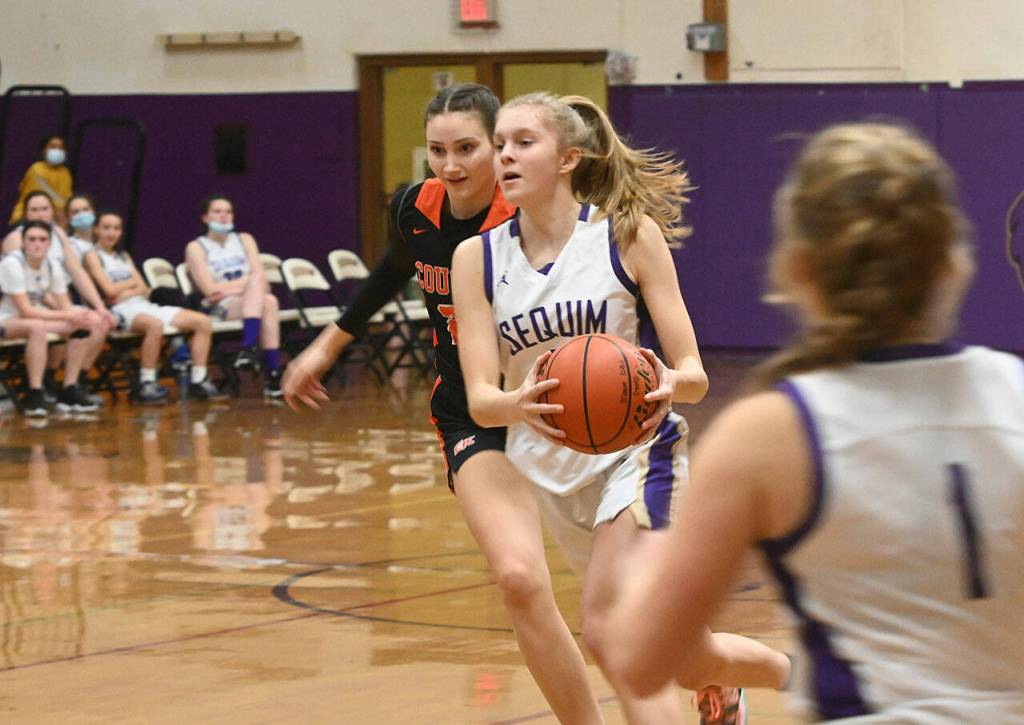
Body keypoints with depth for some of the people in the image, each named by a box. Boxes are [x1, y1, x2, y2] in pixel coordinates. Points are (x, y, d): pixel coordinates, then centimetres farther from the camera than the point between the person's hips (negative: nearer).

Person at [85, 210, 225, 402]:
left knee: (203, 322, -7)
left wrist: (123, 292, -7)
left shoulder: (124, 256, 25)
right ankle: (146, 385, -36)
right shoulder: (93, 256, 4)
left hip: (145, 305, 8)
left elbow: (143, 289, 13)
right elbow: (109, 290, -9)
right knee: (155, 324, -42)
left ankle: (199, 381, -9)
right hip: (122, 311, -8)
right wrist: (132, 283, 8)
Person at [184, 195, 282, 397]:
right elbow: (211, 291, -8)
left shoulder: (245, 239, 17)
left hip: (252, 303, 4)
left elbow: (261, 279, 4)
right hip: (218, 311, -4)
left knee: (268, 301, -33)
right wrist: (247, 282, -5)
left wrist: (228, 288, -12)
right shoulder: (196, 248, 4)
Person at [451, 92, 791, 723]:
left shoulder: (630, 235, -9)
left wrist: (670, 382, -34)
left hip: (635, 451, -4)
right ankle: (793, 674, 47)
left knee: (609, 631, -24)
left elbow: (694, 376, -9)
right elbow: (480, 398, -10)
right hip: (548, 465, 4)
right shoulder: (477, 258, -2)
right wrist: (519, 403, -34)